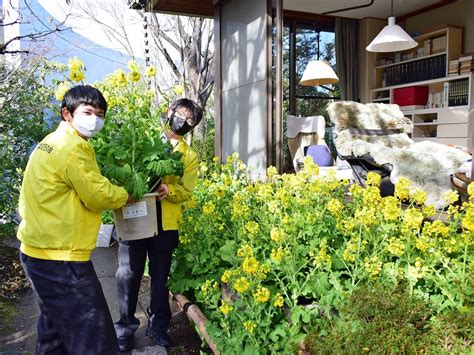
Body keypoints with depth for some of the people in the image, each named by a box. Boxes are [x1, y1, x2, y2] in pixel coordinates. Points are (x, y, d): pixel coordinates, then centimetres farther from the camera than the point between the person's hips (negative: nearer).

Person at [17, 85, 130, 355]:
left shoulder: (51, 142, 14)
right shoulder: (74, 148, -17)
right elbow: (99, 196, -15)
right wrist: (125, 196, 3)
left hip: (40, 253, 11)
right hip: (61, 260, -11)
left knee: (55, 332, 24)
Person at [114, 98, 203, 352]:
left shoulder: (190, 156, 11)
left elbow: (186, 191, 0)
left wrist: (168, 190, -21)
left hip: (165, 223, 1)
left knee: (160, 275, 11)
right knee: (128, 273, 2)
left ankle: (158, 325, 28)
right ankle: (126, 326, 21)